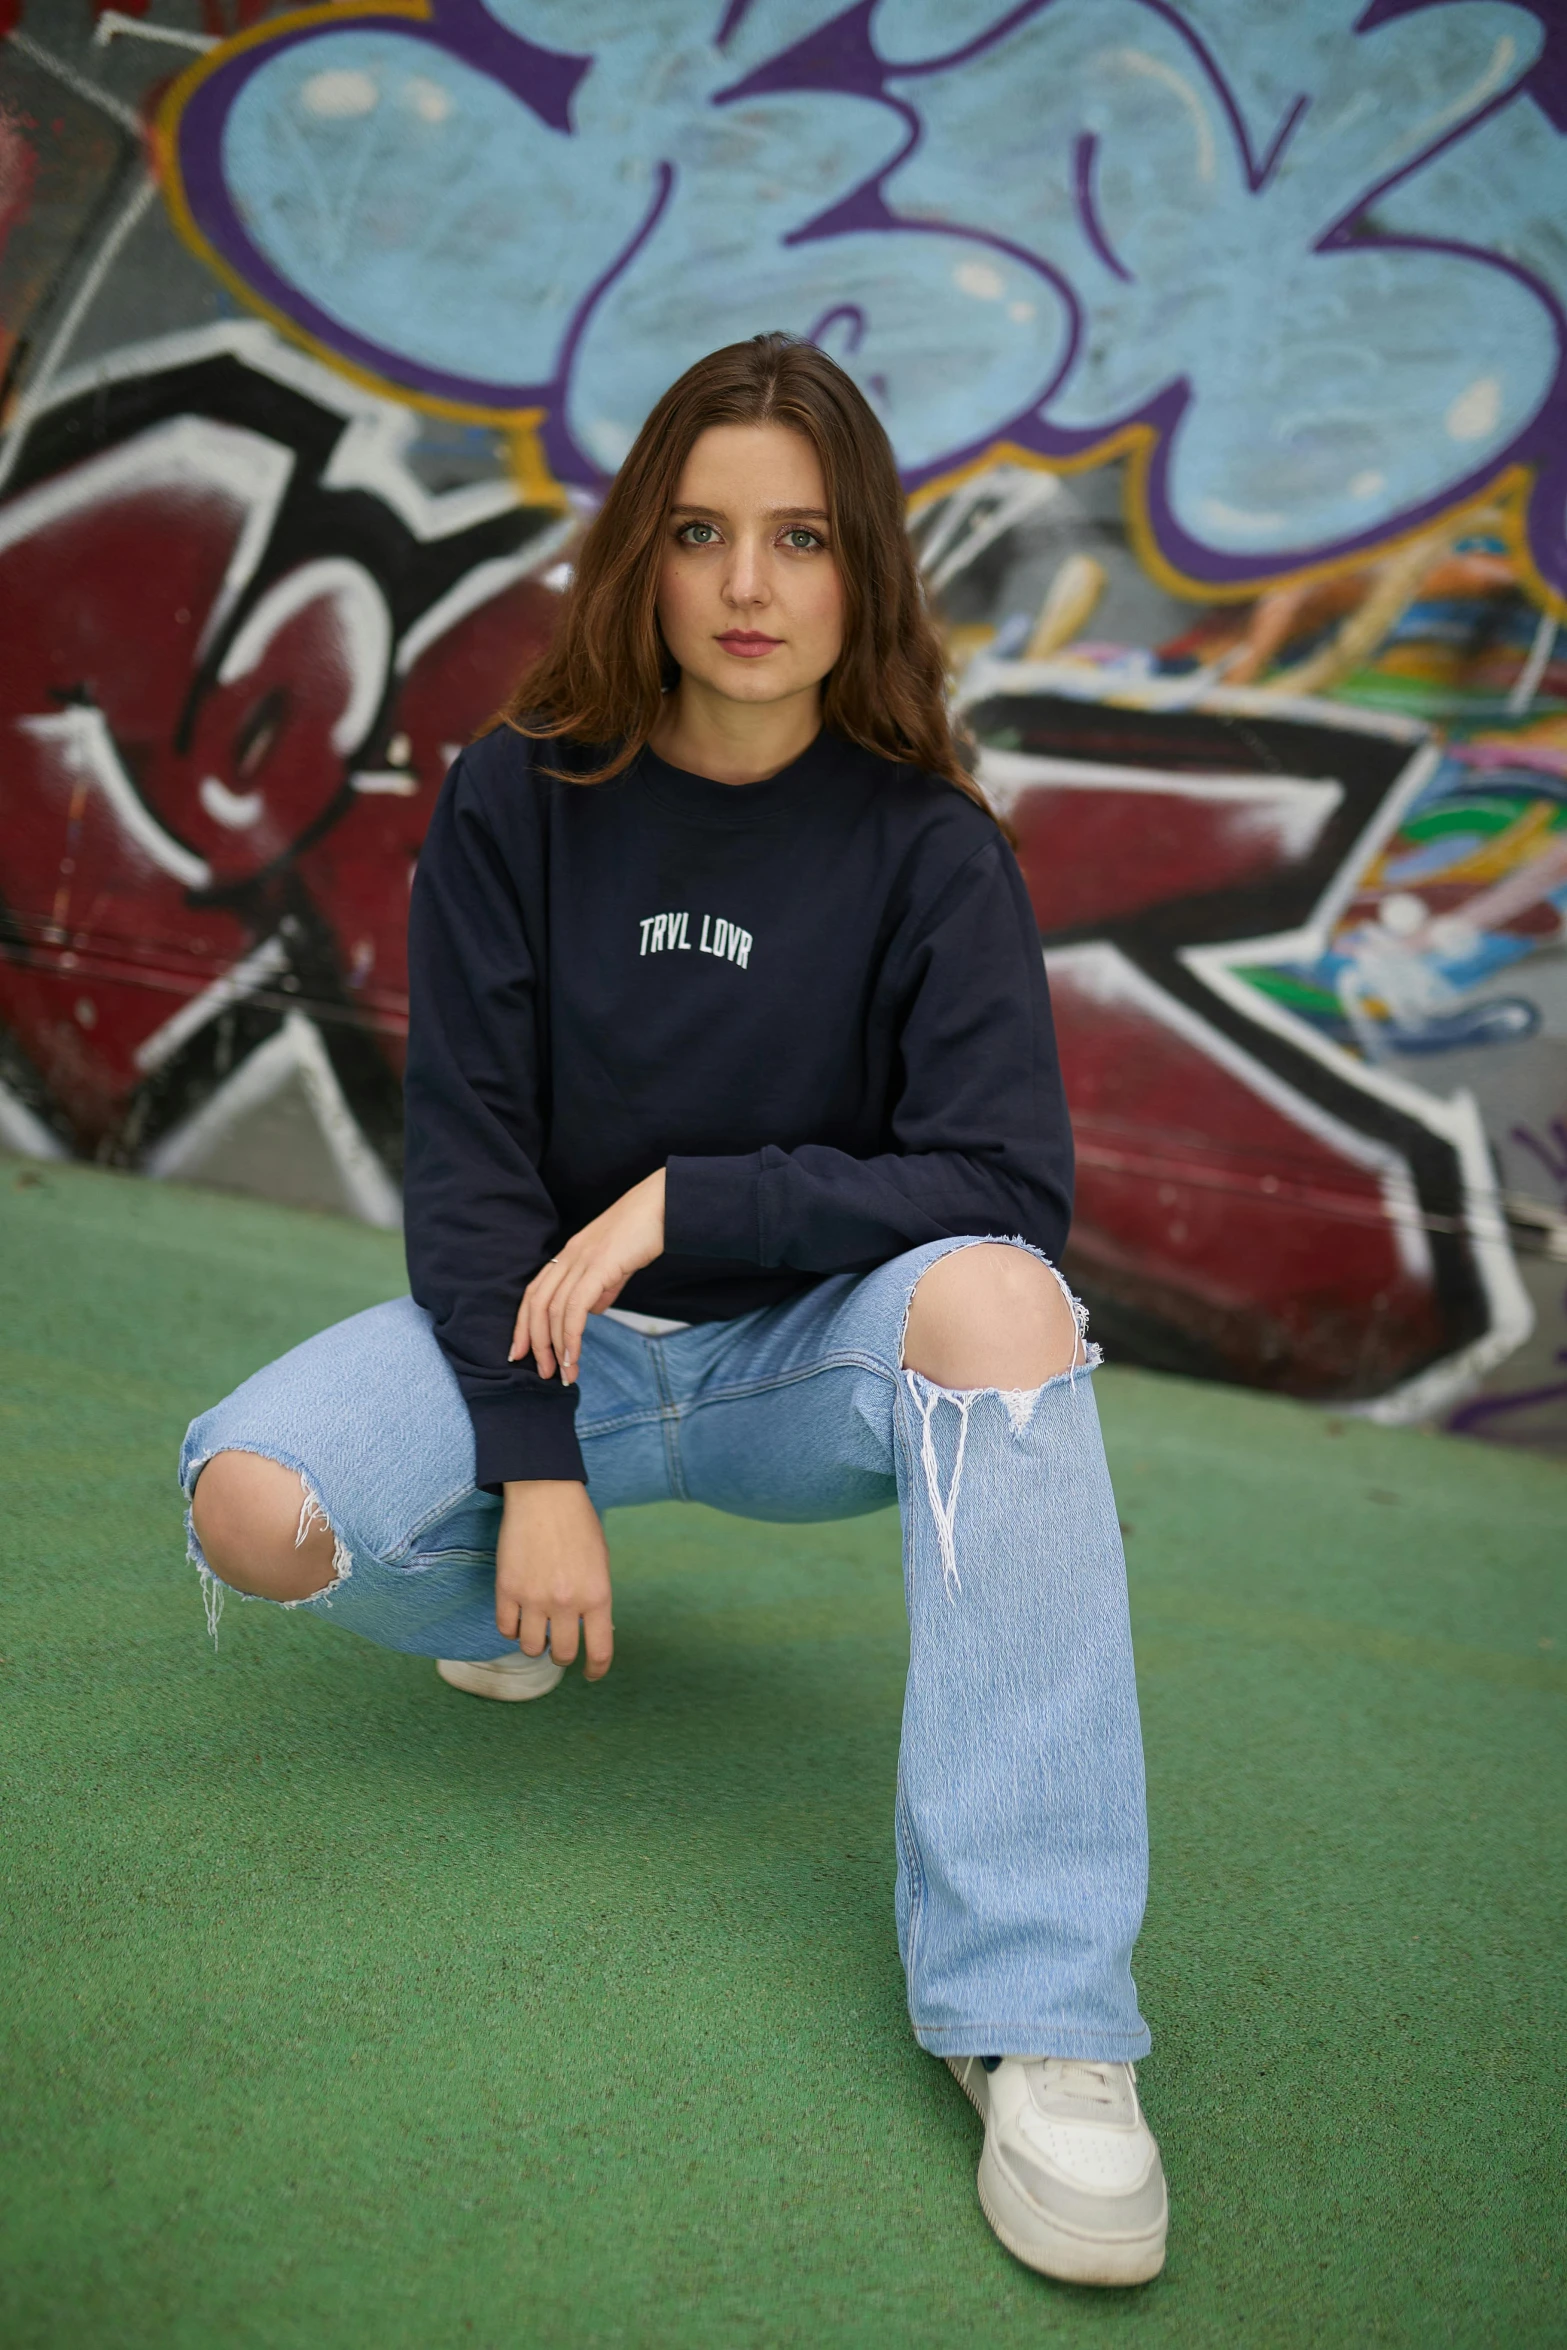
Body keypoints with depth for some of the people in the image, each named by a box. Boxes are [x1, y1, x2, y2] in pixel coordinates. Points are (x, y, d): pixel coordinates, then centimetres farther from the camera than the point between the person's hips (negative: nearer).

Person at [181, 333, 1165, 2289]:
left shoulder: (925, 846, -7)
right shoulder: (518, 804, -5)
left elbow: (1007, 1188, -16)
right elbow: (467, 1157, -8)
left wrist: (683, 1202, -21)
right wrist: (535, 1470, -17)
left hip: (809, 1350, 0)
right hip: (553, 1330, 1)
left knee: (998, 1299, -34)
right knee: (256, 1512, -25)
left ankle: (1037, 2012, -31)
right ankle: (509, 1605, 13)